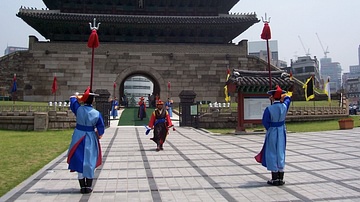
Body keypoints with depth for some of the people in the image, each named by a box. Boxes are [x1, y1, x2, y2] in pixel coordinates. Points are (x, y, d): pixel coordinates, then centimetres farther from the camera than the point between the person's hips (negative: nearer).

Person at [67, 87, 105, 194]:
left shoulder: (78, 109, -11)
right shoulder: (96, 113, -14)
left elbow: (73, 98, 9)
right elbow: (101, 128, -5)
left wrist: (79, 97, 27)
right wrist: (99, 135, 15)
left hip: (78, 138, 1)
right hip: (90, 139, -1)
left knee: (80, 161, 11)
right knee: (90, 161, 10)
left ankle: (82, 187, 16)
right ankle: (88, 187, 16)